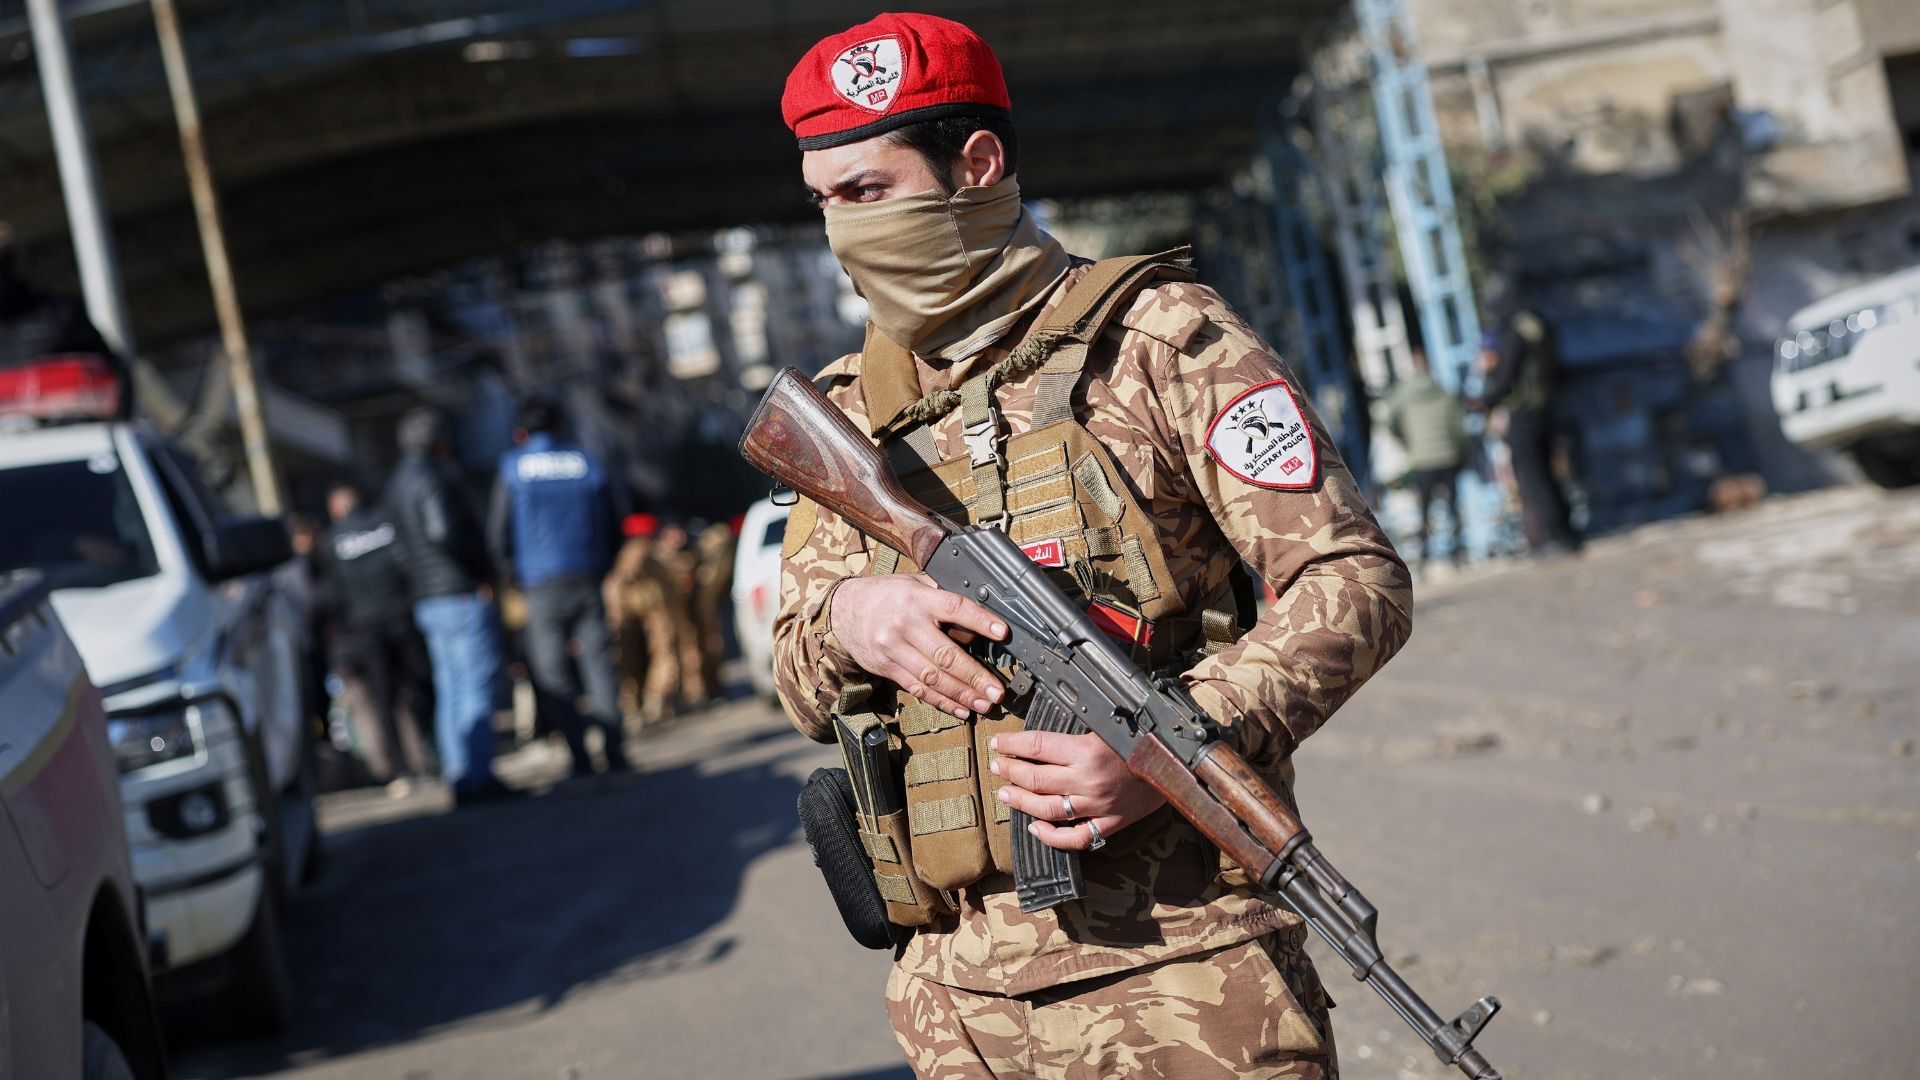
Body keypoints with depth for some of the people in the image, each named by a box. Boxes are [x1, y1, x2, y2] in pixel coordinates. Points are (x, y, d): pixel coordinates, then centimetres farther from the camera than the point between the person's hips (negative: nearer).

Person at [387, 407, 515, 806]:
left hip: (427, 602, 9)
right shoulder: (432, 479, -12)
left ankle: (460, 777, 11)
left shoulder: (397, 484, 17)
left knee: (450, 691, 10)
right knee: (478, 686, -7)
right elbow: (444, 533, -25)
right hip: (461, 595, -9)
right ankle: (480, 776, -9)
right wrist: (482, 572, -15)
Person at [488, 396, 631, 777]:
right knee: (599, 663, 5)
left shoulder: (512, 468, 0)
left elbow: (498, 532, 1)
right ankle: (615, 752, 0)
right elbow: (610, 525, 9)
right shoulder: (586, 462, 6)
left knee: (554, 675, 4)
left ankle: (580, 758, -3)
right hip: (588, 579, 2)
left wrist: (515, 571, 15)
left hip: (542, 586, -2)